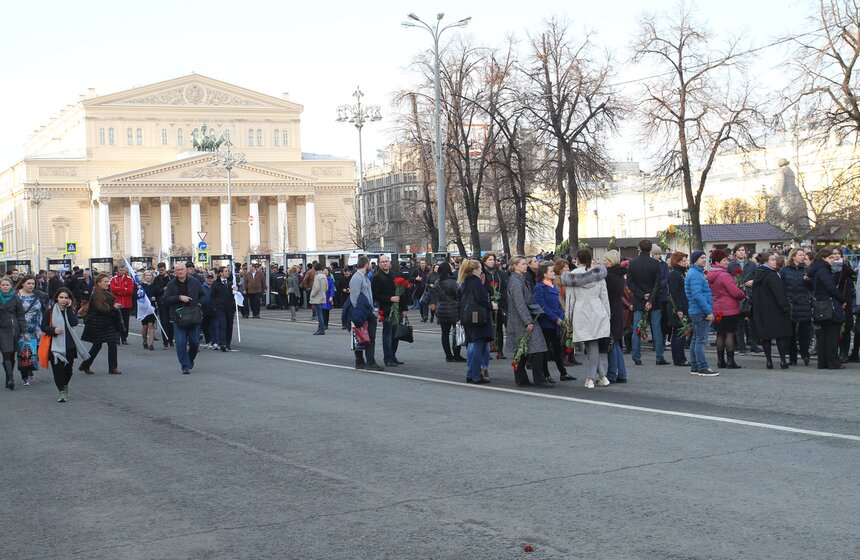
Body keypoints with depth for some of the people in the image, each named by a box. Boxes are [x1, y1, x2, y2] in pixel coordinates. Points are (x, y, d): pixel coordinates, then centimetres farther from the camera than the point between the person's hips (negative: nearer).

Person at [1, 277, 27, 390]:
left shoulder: (16, 299, 4)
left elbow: (21, 316, 4)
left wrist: (24, 331, -3)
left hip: (14, 329, 1)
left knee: (11, 355, 5)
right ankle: (10, 379, -19)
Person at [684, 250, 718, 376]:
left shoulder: (697, 273, 18)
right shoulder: (695, 274, -15)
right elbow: (697, 295, -24)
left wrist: (708, 310, 19)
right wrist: (709, 311, -22)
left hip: (695, 312, 11)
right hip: (700, 312, -11)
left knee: (696, 339, 12)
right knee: (701, 340, -8)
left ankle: (695, 367, 17)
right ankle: (703, 368, -7)